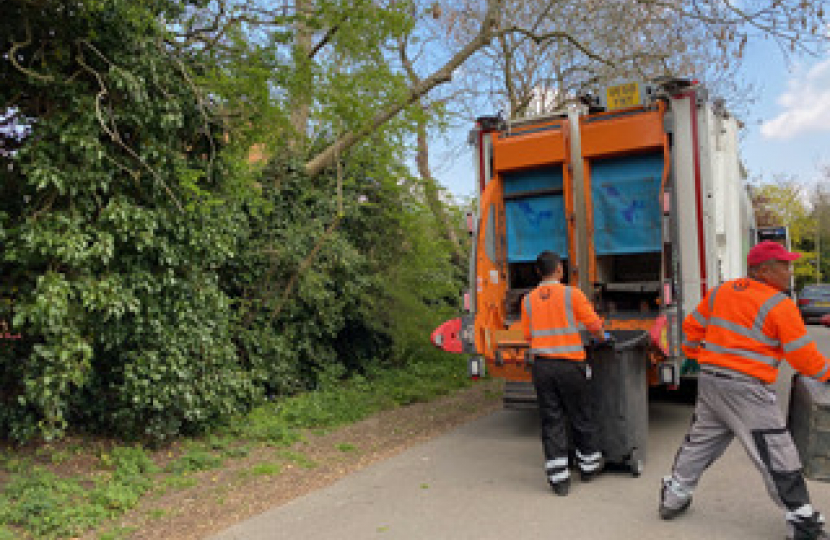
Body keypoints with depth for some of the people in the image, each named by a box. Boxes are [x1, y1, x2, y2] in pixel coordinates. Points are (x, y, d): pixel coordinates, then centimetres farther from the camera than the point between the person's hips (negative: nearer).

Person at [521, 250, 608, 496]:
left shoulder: (528, 300, 3)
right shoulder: (572, 294, -6)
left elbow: (528, 336, 8)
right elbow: (595, 326, -3)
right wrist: (602, 337, 19)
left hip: (541, 365, 2)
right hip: (569, 365, -2)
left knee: (551, 421, 7)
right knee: (580, 417, 15)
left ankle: (559, 478, 9)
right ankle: (589, 464, 33)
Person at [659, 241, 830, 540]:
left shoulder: (720, 292, 9)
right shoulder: (780, 305, -10)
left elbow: (692, 326, 17)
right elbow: (803, 355, -6)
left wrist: (695, 354, 29)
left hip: (709, 380, 7)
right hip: (745, 390, -7)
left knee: (699, 441, 19)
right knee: (777, 455, 4)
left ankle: (673, 498, 28)